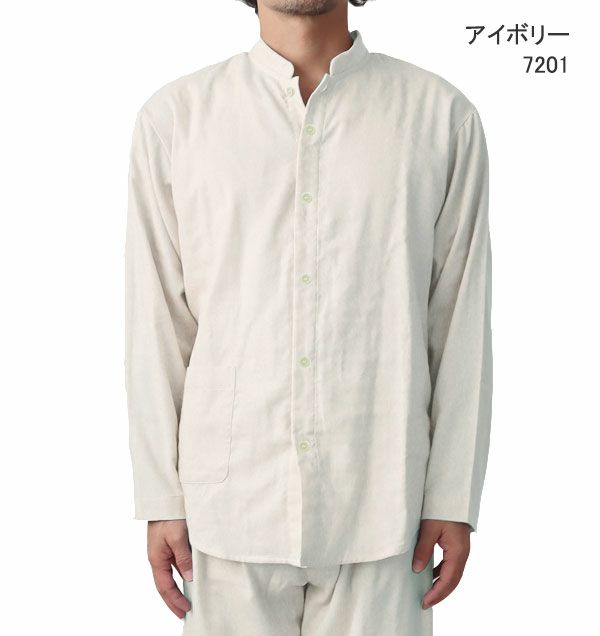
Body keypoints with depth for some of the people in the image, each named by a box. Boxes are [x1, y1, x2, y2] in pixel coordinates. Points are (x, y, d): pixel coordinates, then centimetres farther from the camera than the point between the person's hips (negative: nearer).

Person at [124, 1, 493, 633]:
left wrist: (454, 500, 0)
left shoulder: (442, 115, 0)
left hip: (380, 506, 0)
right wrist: (160, 500, 2)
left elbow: (460, 322, 1)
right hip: (230, 506, 1)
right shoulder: (173, 115, 2)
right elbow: (156, 323, 3)